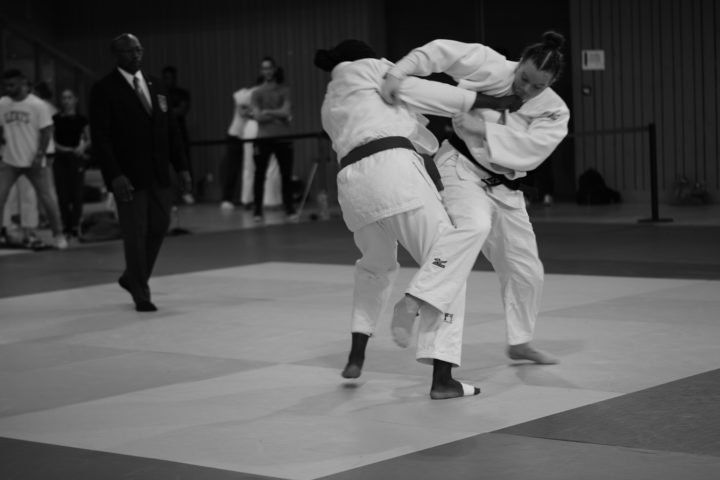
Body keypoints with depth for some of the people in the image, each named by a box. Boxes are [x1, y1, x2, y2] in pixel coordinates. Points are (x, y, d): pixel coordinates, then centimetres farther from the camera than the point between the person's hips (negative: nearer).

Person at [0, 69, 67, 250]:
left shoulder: (37, 105, -8)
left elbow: (46, 131, -7)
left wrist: (40, 156, -12)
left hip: (34, 161, -3)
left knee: (49, 199, 1)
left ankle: (58, 234, 15)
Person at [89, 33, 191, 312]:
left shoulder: (155, 87, 14)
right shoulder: (104, 90, -5)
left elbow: (171, 130, 15)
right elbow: (100, 138, -11)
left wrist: (181, 166, 8)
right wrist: (114, 175, -19)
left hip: (159, 173, 6)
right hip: (128, 176, -6)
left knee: (159, 227, 9)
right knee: (135, 235, -2)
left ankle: (132, 278, 30)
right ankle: (141, 295, 11)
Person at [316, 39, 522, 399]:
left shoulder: (330, 106, 34)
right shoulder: (363, 69, 17)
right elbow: (421, 92, 7)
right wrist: (485, 100, 7)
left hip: (353, 184, 7)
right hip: (393, 171, -7)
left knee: (377, 266, 34)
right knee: (447, 264, -3)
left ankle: (356, 357, 29)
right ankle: (441, 378, -16)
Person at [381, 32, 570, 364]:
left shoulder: (554, 112, -6)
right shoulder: (494, 68, -15)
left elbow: (530, 148, -21)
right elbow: (443, 51, -21)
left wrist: (483, 128, -28)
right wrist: (399, 72, -36)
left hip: (502, 188, 5)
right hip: (462, 169, -5)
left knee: (526, 271, 12)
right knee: (473, 228, -37)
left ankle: (520, 343, 33)